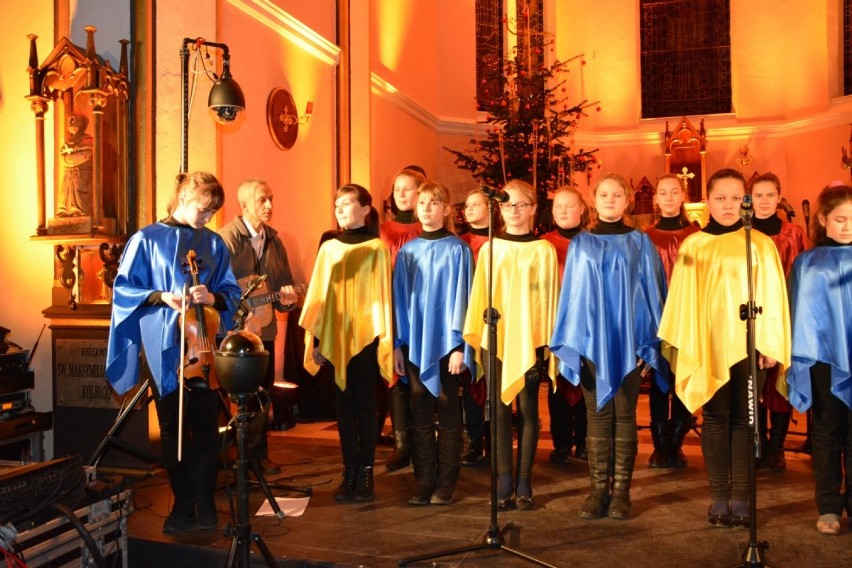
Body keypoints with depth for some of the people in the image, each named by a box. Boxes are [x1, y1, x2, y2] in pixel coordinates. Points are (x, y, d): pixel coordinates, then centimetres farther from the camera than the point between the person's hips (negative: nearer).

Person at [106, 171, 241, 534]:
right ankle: (183, 504, 19)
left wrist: (212, 297, -15)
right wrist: (160, 296, -16)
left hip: (204, 345, 1)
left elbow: (231, 291, 7)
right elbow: (124, 288, 0)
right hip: (164, 347, -1)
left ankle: (205, 503, 15)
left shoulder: (215, 244, 7)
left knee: (205, 426, 2)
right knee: (172, 428, 7)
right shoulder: (148, 239, 0)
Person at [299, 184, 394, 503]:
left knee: (364, 405, 3)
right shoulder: (329, 248, 10)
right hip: (336, 336, 3)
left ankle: (365, 473, 11)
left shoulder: (377, 248, 1)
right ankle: (349, 472, 15)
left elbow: (383, 293, -2)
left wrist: (384, 338, -7)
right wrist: (316, 339, 4)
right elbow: (319, 294, 9)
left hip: (365, 335, -3)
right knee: (344, 406, 7)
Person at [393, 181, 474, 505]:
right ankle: (424, 483, 15)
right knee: (420, 417, 7)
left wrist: (459, 346, -11)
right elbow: (400, 300, 9)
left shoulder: (457, 250, -2)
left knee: (447, 416, 5)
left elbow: (462, 298, -5)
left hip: (445, 343, -3)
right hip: (414, 343, 3)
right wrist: (398, 344, 3)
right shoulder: (407, 252, 9)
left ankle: (445, 484, 14)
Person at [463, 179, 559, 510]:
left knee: (527, 411, 3)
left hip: (529, 340, -1)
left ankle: (523, 485, 12)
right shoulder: (489, 249, 8)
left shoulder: (544, 250, 4)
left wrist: (546, 344, -4)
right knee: (499, 411, 2)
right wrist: (476, 337, 3)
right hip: (496, 339, 2)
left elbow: (548, 297, 1)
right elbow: (479, 296, 9)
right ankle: (503, 486, 8)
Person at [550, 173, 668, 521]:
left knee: (624, 415, 3)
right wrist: (569, 343, -1)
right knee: (597, 416, 4)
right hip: (591, 341, 1)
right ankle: (599, 489, 11)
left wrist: (649, 345, -3)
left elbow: (651, 293, 3)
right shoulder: (580, 245, 8)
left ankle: (621, 490, 11)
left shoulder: (640, 243, 5)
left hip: (628, 341, -1)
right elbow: (572, 295, 6)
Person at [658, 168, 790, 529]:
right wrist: (683, 344, 2)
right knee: (715, 419, 4)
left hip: (748, 344, 0)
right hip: (708, 345, 0)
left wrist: (770, 344, -4)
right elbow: (682, 298, 5)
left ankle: (740, 498, 11)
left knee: (743, 420, 3)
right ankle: (719, 498, 11)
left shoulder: (760, 244, 4)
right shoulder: (692, 246, 5)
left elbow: (772, 297, 2)